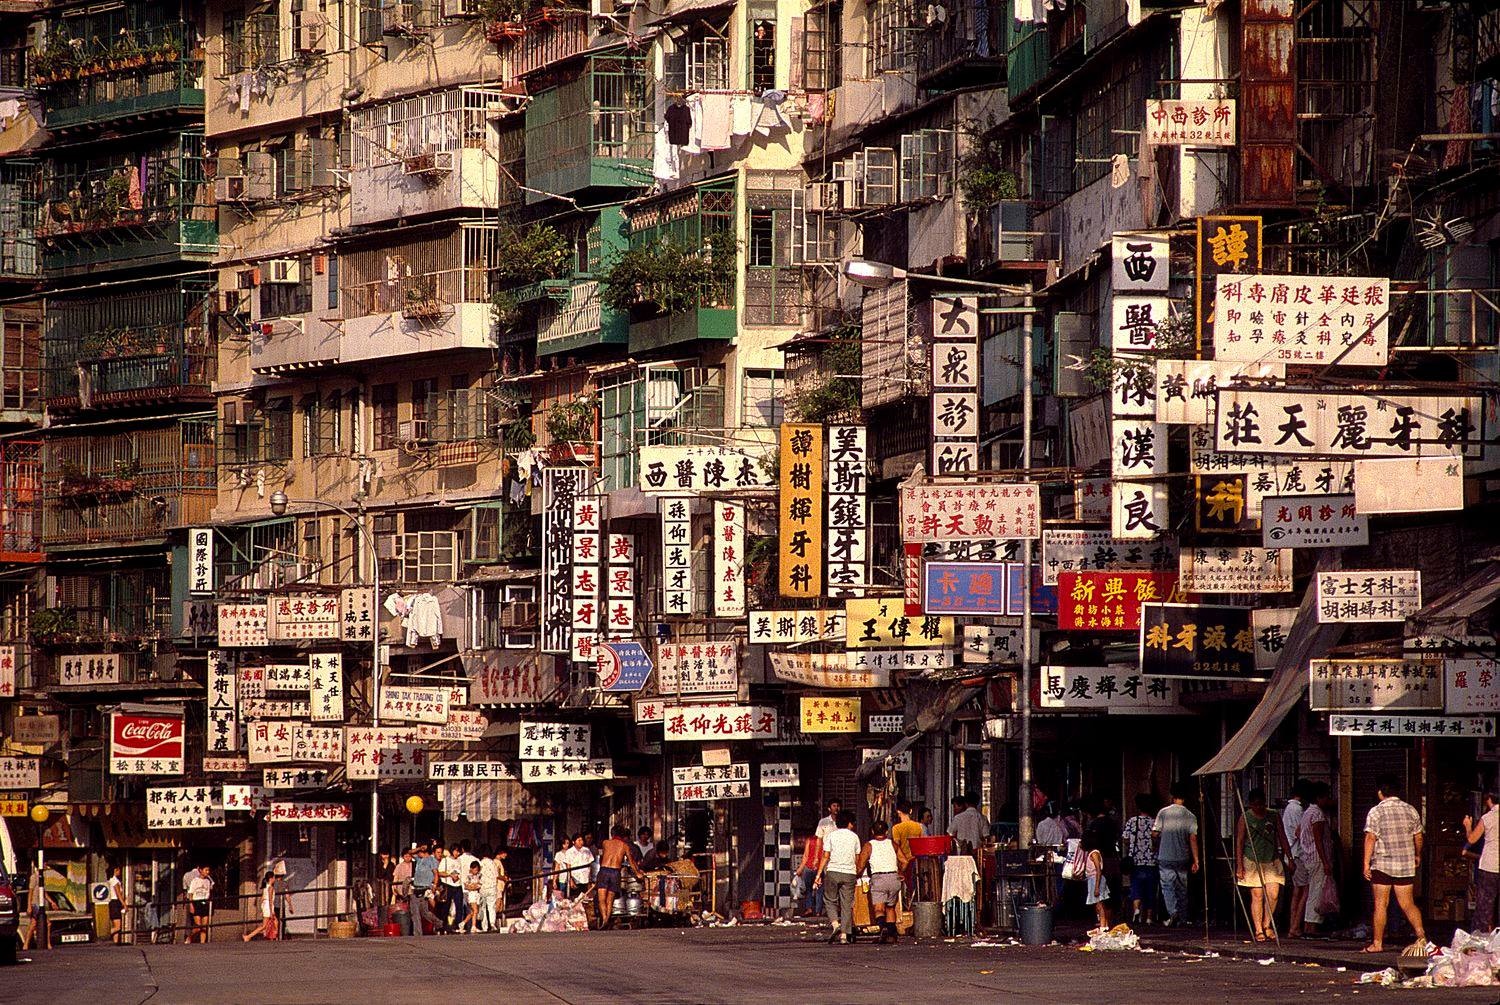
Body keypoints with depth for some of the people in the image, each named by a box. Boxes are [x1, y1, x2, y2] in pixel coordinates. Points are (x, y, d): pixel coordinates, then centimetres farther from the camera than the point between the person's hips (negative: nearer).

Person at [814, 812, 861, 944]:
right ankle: (844, 935, -2)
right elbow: (857, 858, 9)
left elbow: (826, 856, -3)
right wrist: (858, 872, 23)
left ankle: (835, 924, -13)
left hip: (833, 871, -1)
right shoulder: (854, 837, 6)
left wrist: (819, 874, 0)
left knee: (830, 900, 12)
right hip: (849, 873, 1)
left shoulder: (831, 835, 1)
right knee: (847, 904, 3)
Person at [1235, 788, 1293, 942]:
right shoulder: (1245, 818, -1)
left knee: (1273, 894, -10)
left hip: (1272, 861, 2)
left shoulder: (1274, 816, 6)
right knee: (1257, 896, -4)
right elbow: (1239, 842, 1)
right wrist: (1239, 865, -4)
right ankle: (1258, 931, 3)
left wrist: (1289, 858, 7)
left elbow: (1282, 838, 12)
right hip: (1252, 862, -2)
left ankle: (1267, 925, 9)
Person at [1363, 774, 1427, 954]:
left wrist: (1366, 863, -10)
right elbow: (1418, 837, 12)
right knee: (1407, 904, 7)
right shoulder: (1410, 810, 5)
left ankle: (1377, 943, 5)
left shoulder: (1376, 811, -7)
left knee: (1381, 905, 3)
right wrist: (1418, 855, 29)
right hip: (1406, 865, 4)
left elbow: (1370, 838, -13)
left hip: (1382, 865, -4)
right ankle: (1421, 936, -9)